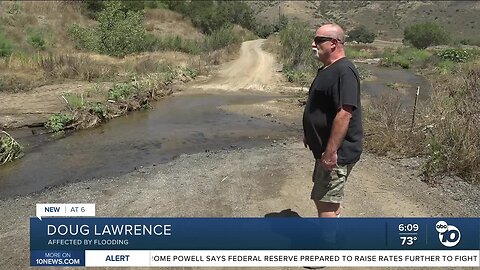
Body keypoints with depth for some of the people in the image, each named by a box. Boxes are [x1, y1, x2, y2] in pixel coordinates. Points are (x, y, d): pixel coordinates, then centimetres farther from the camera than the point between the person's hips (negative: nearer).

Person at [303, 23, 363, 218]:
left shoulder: (344, 71, -20)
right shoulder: (326, 70, 12)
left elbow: (344, 113, -28)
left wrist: (331, 152, -28)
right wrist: (309, 134, 26)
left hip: (337, 153, -10)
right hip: (325, 149, 11)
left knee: (325, 203, -4)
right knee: (327, 200, 22)